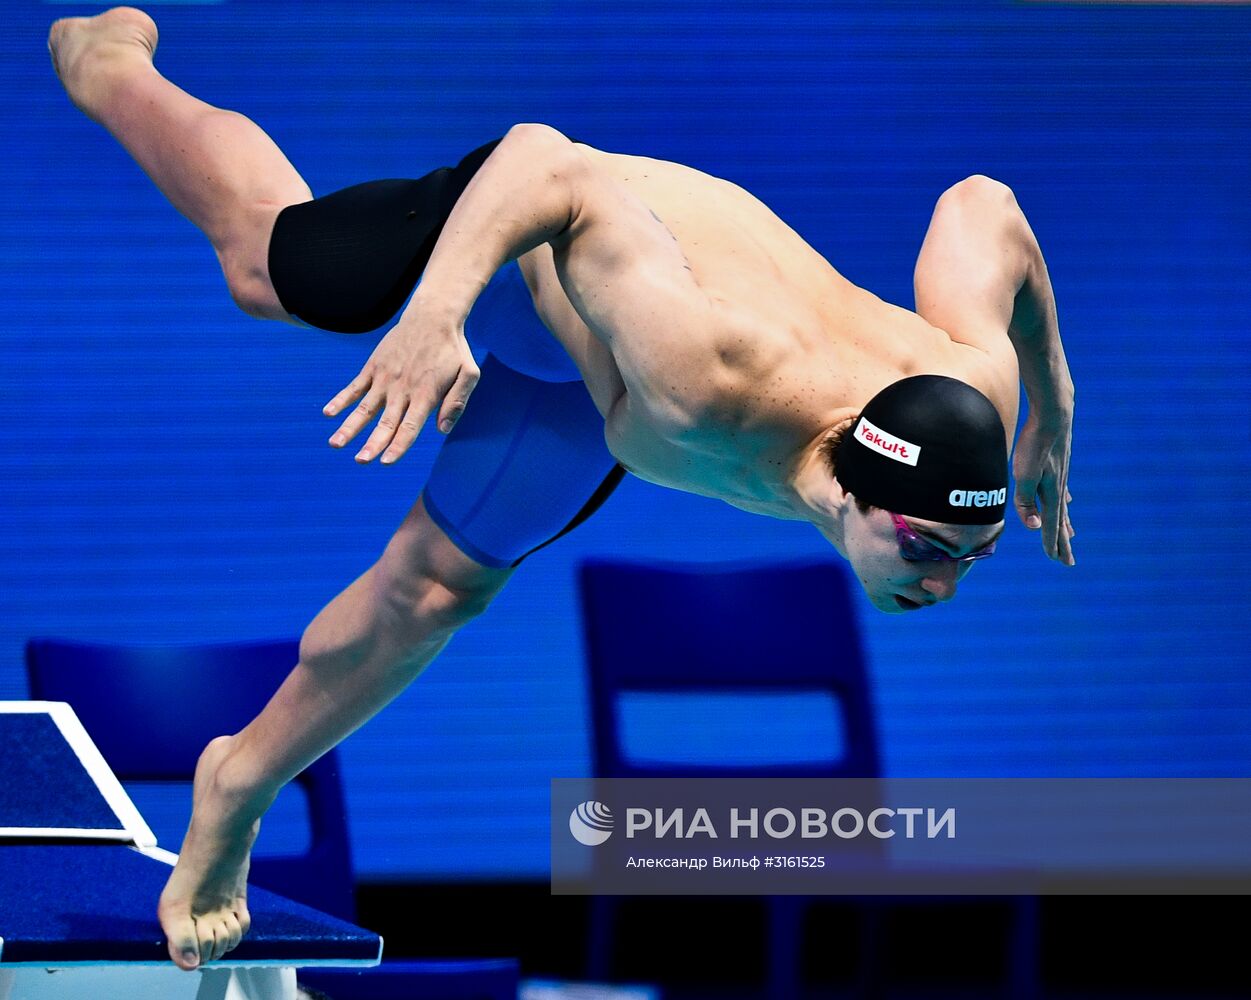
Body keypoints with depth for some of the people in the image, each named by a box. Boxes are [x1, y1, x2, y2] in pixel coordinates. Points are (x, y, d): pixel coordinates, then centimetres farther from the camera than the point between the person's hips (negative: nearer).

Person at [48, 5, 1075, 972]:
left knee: (434, 589, 13)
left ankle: (241, 789, 39)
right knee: (263, 261, 26)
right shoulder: (704, 389, -52)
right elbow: (548, 161, -45)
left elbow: (980, 208, -16)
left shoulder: (972, 383, -37)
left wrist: (1053, 412, -5)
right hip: (517, 232, -3)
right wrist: (437, 308, -58)